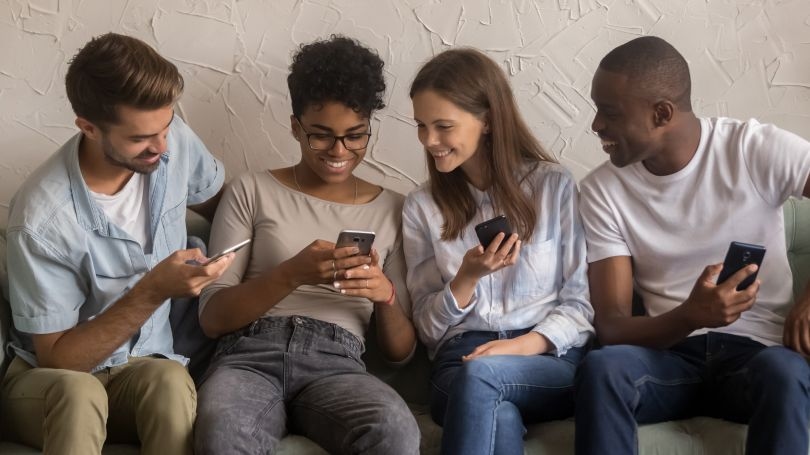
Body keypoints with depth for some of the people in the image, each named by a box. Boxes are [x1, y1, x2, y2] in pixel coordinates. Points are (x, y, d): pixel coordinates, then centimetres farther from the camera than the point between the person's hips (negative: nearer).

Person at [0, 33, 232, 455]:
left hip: (142, 370, 3)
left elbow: (222, 207, 13)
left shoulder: (175, 141, -11)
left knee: (170, 381, -33)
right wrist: (152, 293, -29)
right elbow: (57, 358, -17)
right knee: (76, 392, -38)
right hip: (49, 380, -3)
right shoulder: (42, 216, -25)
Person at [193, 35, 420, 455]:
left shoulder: (391, 210, 18)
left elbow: (400, 351, 17)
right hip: (251, 356, -1)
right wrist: (292, 273, -13)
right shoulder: (251, 191, 14)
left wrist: (386, 294, -6)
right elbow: (212, 318, 4)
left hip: (336, 366, 2)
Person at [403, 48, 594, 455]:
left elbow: (583, 303, 3)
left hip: (553, 359, -1)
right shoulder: (421, 206, 11)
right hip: (461, 357, 1)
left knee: (479, 374, -37)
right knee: (497, 416, -37)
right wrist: (467, 277, -11)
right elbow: (428, 329, 9)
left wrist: (523, 346, -15)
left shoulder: (555, 185, 4)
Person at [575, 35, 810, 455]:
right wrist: (691, 316, -26)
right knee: (600, 367, -32)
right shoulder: (602, 191, -1)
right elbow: (611, 327, -7)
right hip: (669, 351, 1)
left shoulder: (758, 150, -7)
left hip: (756, 349, -1)